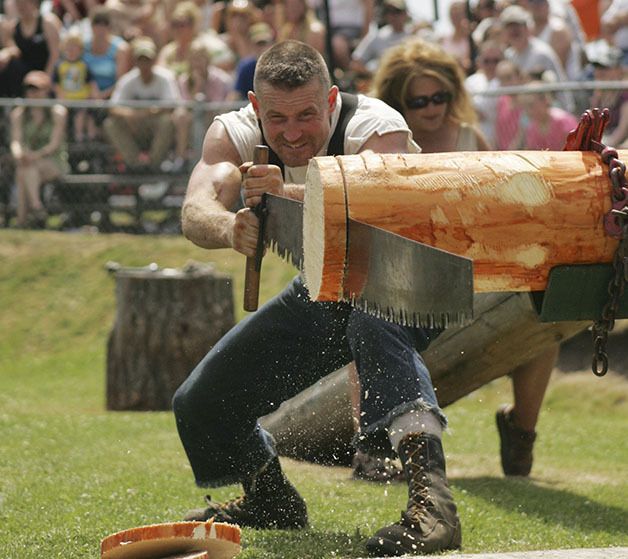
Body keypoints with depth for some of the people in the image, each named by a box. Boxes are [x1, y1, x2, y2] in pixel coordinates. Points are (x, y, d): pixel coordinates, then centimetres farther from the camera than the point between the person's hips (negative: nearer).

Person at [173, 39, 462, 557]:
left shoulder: (377, 127, -31)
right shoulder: (234, 134, -18)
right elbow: (196, 213, -36)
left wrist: (290, 194, -66)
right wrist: (228, 227, -59)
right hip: (322, 292, 6)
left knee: (373, 323, -42)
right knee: (200, 406, 3)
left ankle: (430, 499, -53)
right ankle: (270, 499, 33)